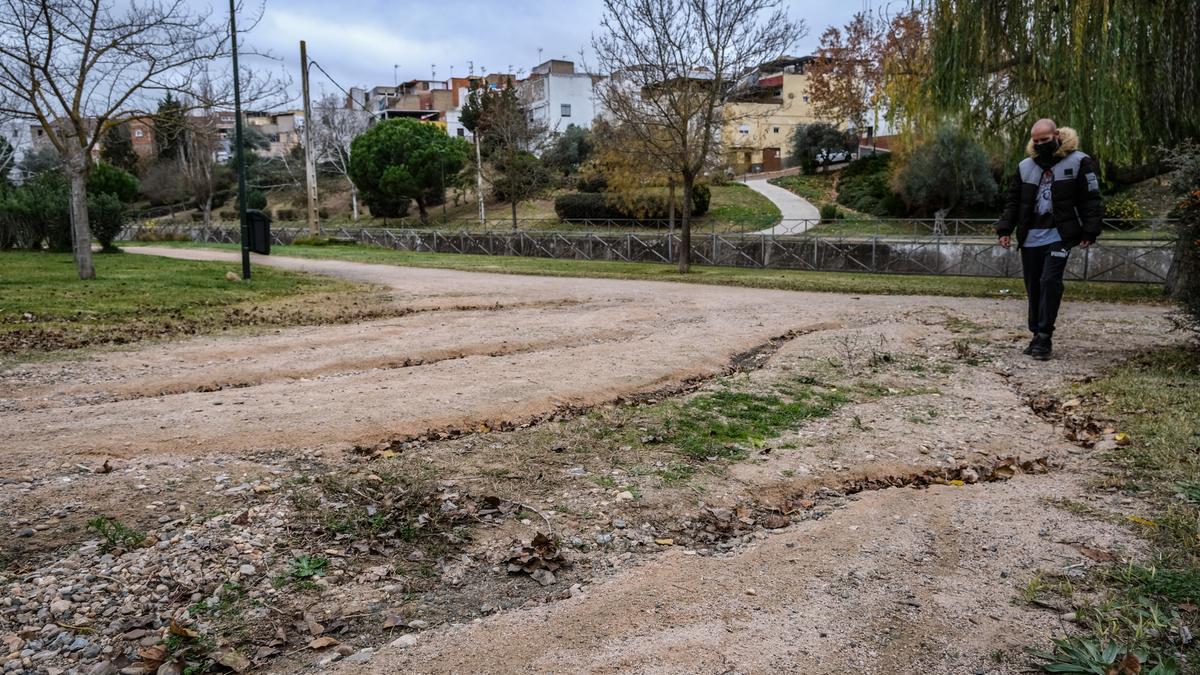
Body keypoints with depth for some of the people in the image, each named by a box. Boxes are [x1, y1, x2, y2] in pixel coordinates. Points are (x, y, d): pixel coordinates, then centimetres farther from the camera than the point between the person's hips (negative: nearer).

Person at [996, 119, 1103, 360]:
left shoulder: (1078, 162, -1)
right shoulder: (1025, 166, 12)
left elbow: (1090, 200, -3)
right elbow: (1013, 201, 16)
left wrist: (1089, 232, -9)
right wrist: (1005, 229, 6)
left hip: (1059, 236, -5)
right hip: (1030, 238, 5)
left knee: (1050, 282, -15)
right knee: (1033, 287, 7)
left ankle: (1044, 336, -10)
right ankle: (1037, 335, 16)